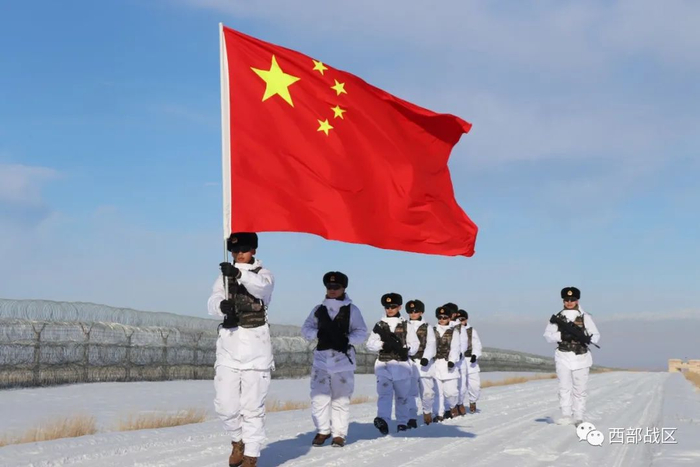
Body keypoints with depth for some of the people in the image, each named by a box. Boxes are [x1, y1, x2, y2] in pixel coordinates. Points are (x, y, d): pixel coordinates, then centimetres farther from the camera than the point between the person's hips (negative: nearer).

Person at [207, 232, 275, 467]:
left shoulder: (264, 274, 7)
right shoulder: (224, 276, 14)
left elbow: (261, 287, -19)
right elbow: (212, 303, -4)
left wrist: (239, 274, -38)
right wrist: (222, 306, -29)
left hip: (256, 344, -2)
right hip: (229, 344, 2)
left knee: (253, 406, -3)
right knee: (225, 405, -2)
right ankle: (238, 440, 25)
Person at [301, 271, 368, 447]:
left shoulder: (352, 310, 3)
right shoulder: (318, 309, 10)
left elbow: (362, 333, 1)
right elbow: (306, 329, 9)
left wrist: (347, 339, -17)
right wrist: (318, 333, -12)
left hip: (343, 359, -2)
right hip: (321, 358, 2)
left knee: (341, 399, 1)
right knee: (319, 396, -1)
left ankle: (339, 434, 10)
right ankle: (322, 431, 13)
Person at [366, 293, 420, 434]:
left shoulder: (405, 326, 9)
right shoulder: (379, 326, 9)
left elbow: (415, 344, 7)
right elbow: (370, 344, 3)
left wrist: (405, 350, -11)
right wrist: (383, 344, -14)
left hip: (401, 364, 1)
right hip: (383, 364, -1)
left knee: (402, 395, 8)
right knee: (384, 392, -16)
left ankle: (402, 422, 19)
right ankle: (382, 419, -30)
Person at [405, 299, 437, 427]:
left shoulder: (427, 327, 8)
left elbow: (431, 344, -3)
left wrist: (426, 358, -18)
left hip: (424, 363, 1)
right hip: (409, 362, -1)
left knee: (427, 390, 8)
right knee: (410, 392, -9)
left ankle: (427, 412, 33)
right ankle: (412, 418, -11)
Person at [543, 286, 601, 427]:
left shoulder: (585, 317, 3)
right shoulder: (557, 318, 6)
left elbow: (596, 336, 3)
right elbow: (548, 336, 4)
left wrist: (586, 338, -18)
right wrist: (561, 335, -14)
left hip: (581, 357, 0)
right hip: (563, 357, 1)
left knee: (579, 389, 2)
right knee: (564, 388, -4)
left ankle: (578, 417, 7)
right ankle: (566, 415, -2)